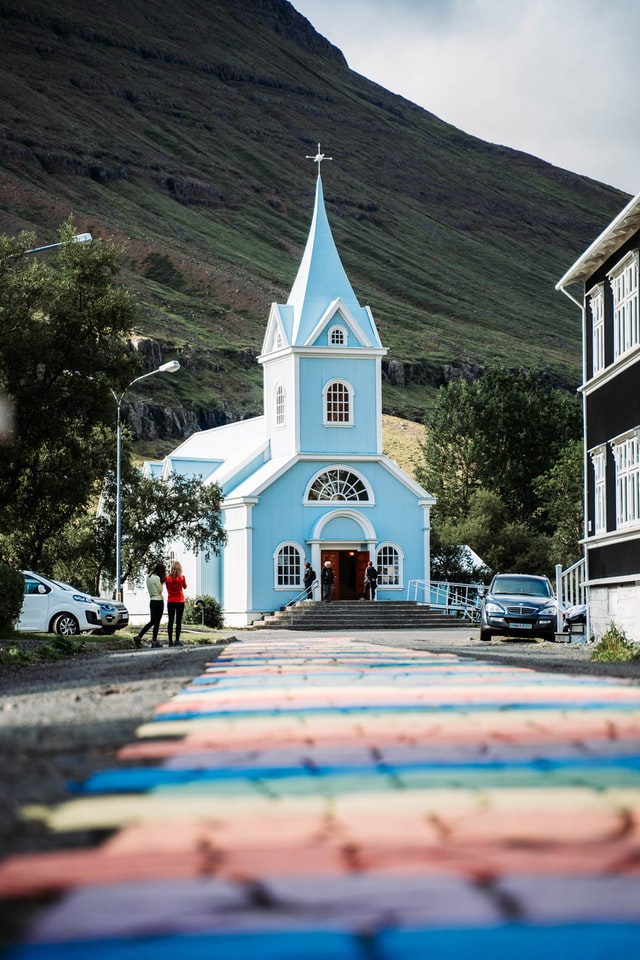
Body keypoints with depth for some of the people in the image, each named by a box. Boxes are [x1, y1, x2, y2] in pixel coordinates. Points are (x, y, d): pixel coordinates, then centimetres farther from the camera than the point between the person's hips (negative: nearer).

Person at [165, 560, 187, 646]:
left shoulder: (168, 578, -3)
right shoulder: (181, 578, -8)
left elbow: (168, 589, 7)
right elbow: (185, 587, 9)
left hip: (170, 602, 2)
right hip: (180, 601, -2)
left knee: (170, 621, 4)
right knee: (178, 621, 1)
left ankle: (170, 641, 1)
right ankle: (177, 640, -3)